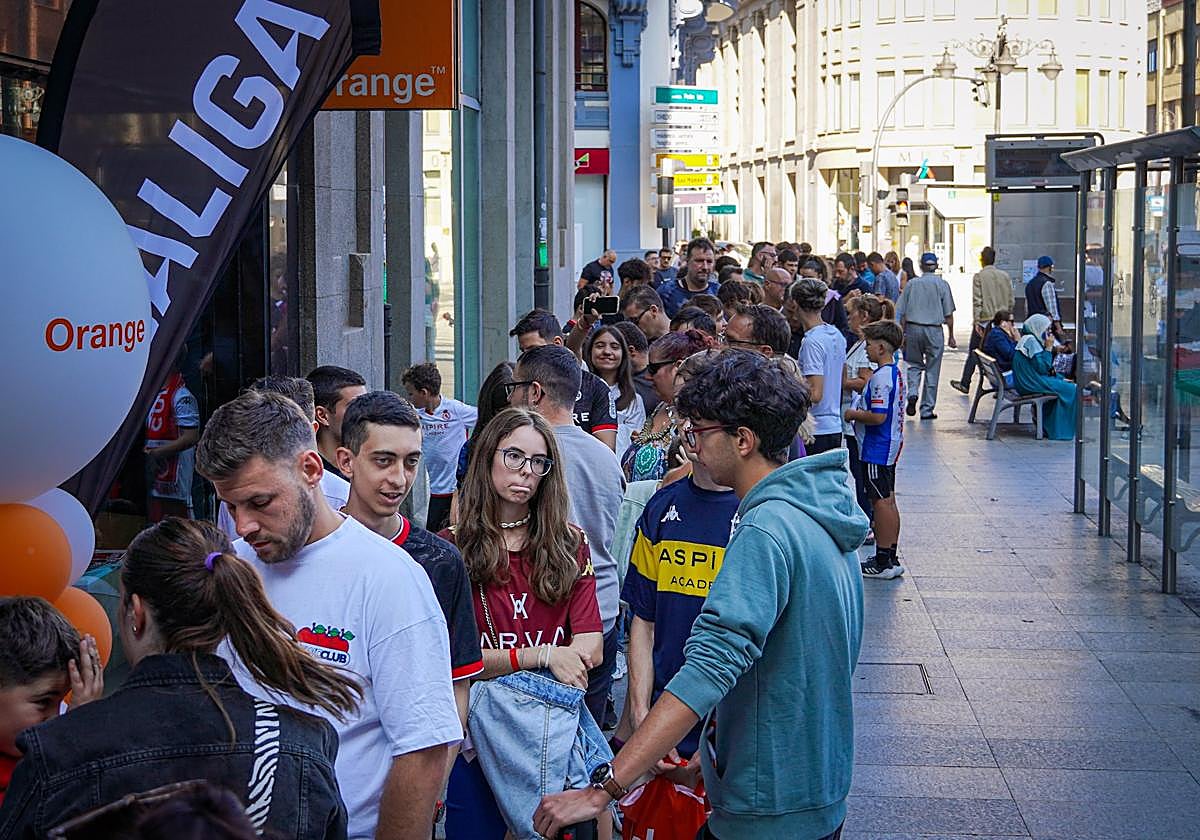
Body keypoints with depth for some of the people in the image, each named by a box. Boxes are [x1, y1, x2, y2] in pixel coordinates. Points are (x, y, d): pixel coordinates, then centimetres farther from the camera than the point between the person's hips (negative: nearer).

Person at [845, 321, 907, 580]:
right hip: (891, 445, 10)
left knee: (881, 502, -5)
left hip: (878, 450, -10)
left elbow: (878, 417, -25)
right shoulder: (895, 372, 11)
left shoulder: (881, 377, -20)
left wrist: (854, 414, -11)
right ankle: (890, 557, 21)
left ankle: (883, 562, -1)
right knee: (888, 501, 14)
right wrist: (861, 412, 15)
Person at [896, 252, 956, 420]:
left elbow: (901, 313, 4)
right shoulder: (942, 285, 0)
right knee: (932, 370, 5)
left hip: (913, 329, 1)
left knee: (915, 364, 18)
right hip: (934, 330, -1)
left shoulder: (911, 284, 4)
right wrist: (951, 336, 8)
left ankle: (912, 393, -7)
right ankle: (927, 410, 7)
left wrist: (903, 334, 11)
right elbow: (948, 314, 0)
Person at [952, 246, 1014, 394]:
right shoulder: (1005, 276, 6)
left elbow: (977, 300, -12)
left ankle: (965, 384, 14)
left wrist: (976, 321, -12)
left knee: (973, 352, 8)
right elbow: (1011, 300, 9)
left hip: (984, 320, -4)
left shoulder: (979, 276, -8)